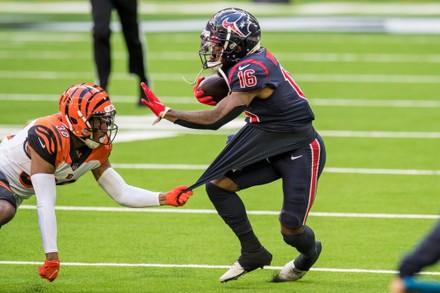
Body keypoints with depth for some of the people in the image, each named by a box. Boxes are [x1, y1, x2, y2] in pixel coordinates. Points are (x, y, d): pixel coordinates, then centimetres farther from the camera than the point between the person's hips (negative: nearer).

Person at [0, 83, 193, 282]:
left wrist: (166, 199, -13)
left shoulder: (97, 150, -10)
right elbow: (45, 205, -35)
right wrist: (52, 257, -34)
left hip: (17, 191, 9)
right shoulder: (49, 138, -36)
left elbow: (121, 194, -1)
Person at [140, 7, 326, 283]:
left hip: (301, 151, -9)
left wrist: (166, 112, -26)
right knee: (218, 183, -5)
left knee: (291, 229, -6)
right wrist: (214, 97, -3)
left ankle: (309, 254, 32)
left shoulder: (252, 70, -27)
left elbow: (216, 119, -30)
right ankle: (253, 253, 9)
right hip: (270, 146, 9)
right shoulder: (250, 62, 1)